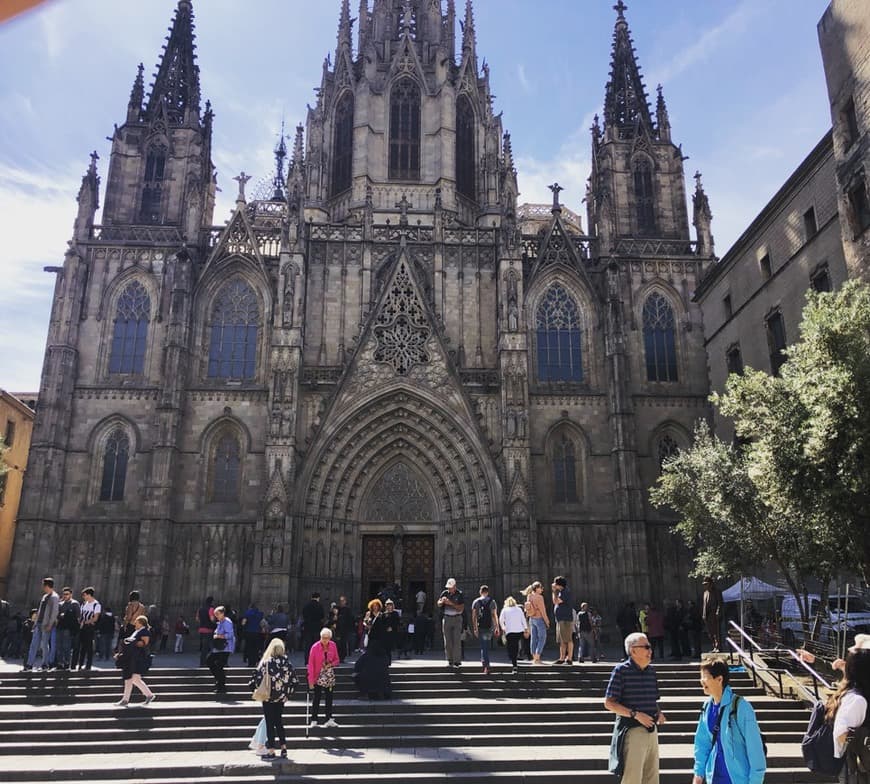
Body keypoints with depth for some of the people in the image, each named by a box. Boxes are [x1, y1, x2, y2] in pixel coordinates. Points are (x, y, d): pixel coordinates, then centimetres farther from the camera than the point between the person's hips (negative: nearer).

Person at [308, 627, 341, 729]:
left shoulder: (333, 646, -4)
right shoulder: (315, 647, -15)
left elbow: (337, 660, 7)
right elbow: (310, 664, -12)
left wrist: (331, 664, -15)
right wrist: (311, 680, -15)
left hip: (330, 676, 4)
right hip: (319, 676, -4)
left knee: (329, 697, 8)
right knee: (317, 698, 0)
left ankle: (329, 719, 16)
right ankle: (314, 720, 9)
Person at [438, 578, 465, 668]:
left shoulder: (459, 594, -4)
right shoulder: (445, 593, 4)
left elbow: (461, 609, -9)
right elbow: (438, 604, 4)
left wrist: (451, 603, -19)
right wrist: (442, 601, -18)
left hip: (457, 618, -2)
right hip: (447, 619, 3)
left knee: (457, 640, -9)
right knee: (447, 641, 2)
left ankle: (457, 661, -7)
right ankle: (450, 660, 8)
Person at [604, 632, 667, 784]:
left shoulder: (651, 671, 10)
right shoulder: (621, 670, -11)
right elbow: (609, 703, -12)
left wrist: (659, 713, 1)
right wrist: (635, 714, -20)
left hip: (651, 730, 7)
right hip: (632, 730, -7)